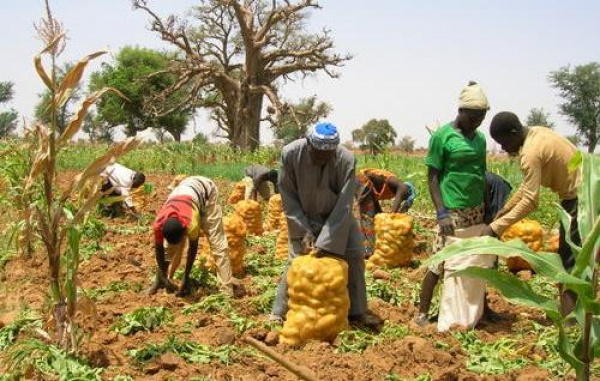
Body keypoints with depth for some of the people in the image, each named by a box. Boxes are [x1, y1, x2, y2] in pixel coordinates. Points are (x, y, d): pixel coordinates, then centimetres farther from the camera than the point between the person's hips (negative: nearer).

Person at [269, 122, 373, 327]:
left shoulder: (346, 160, -30)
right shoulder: (290, 154, -28)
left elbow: (344, 205, -26)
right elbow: (288, 195, -16)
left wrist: (327, 241, -29)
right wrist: (303, 231, -20)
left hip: (336, 216, 1)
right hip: (303, 216, -1)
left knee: (355, 256, -5)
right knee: (296, 259, -9)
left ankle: (357, 312, 10)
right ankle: (278, 312, 5)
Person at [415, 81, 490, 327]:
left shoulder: (480, 138, 11)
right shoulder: (442, 136, -7)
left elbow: (482, 175, 17)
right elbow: (432, 177, -8)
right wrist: (442, 213, -15)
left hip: (476, 211, 6)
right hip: (453, 212, -6)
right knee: (440, 262, -3)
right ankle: (422, 314, 7)